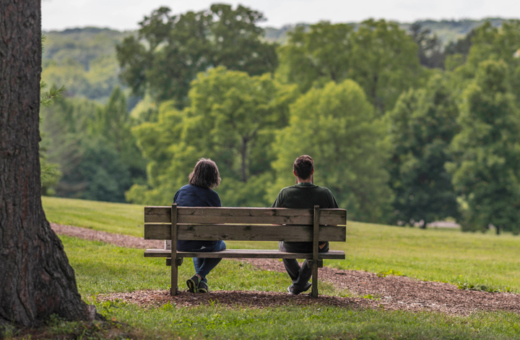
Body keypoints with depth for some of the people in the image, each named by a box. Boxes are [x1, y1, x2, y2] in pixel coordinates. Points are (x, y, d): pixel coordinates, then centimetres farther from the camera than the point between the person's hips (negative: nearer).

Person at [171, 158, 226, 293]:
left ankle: (202, 282, 33)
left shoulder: (182, 191, 3)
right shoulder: (212, 196, -9)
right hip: (204, 244, -4)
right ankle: (198, 277, 11)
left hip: (181, 244, 4)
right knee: (221, 245, 32)